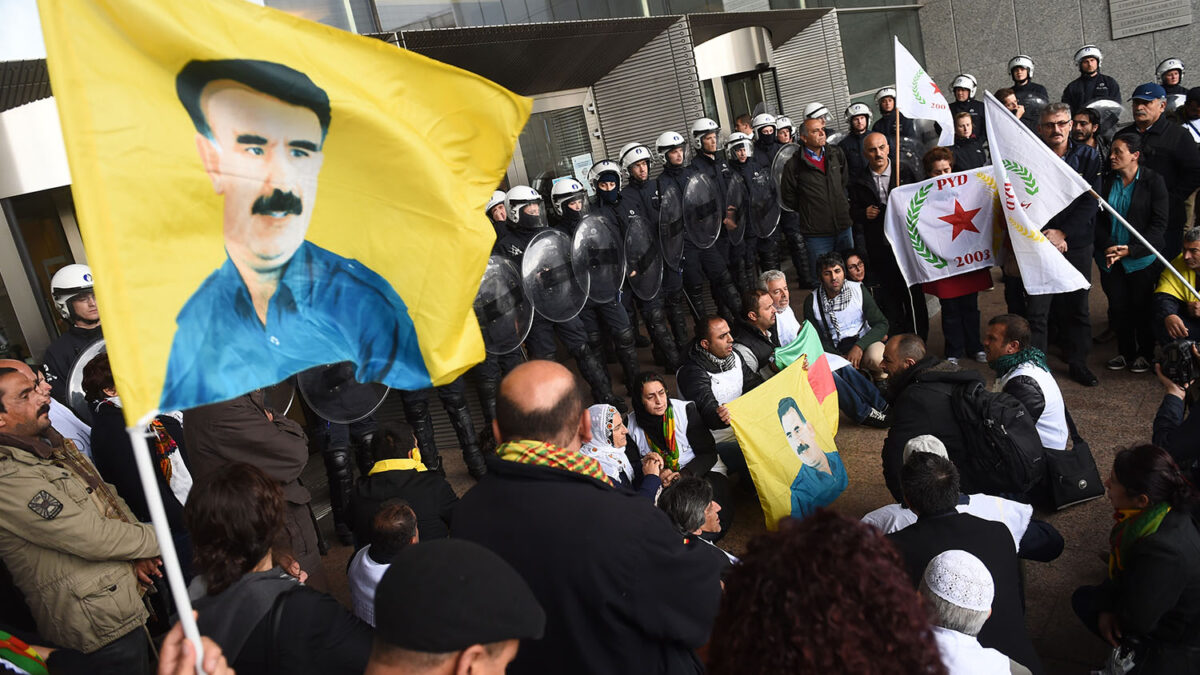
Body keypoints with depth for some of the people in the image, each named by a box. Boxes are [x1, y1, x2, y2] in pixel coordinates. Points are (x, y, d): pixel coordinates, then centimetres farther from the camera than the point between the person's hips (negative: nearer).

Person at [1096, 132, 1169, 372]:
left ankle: (1145, 354, 24)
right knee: (1117, 307, 8)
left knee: (1141, 307, 6)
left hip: (1141, 259, -3)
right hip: (1110, 259, 3)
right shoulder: (1107, 181, 2)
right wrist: (1107, 246, -12)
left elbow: (1159, 224, -8)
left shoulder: (1153, 181, -7)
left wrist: (1131, 249, -17)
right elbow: (1098, 219, 4)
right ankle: (1125, 352, 25)